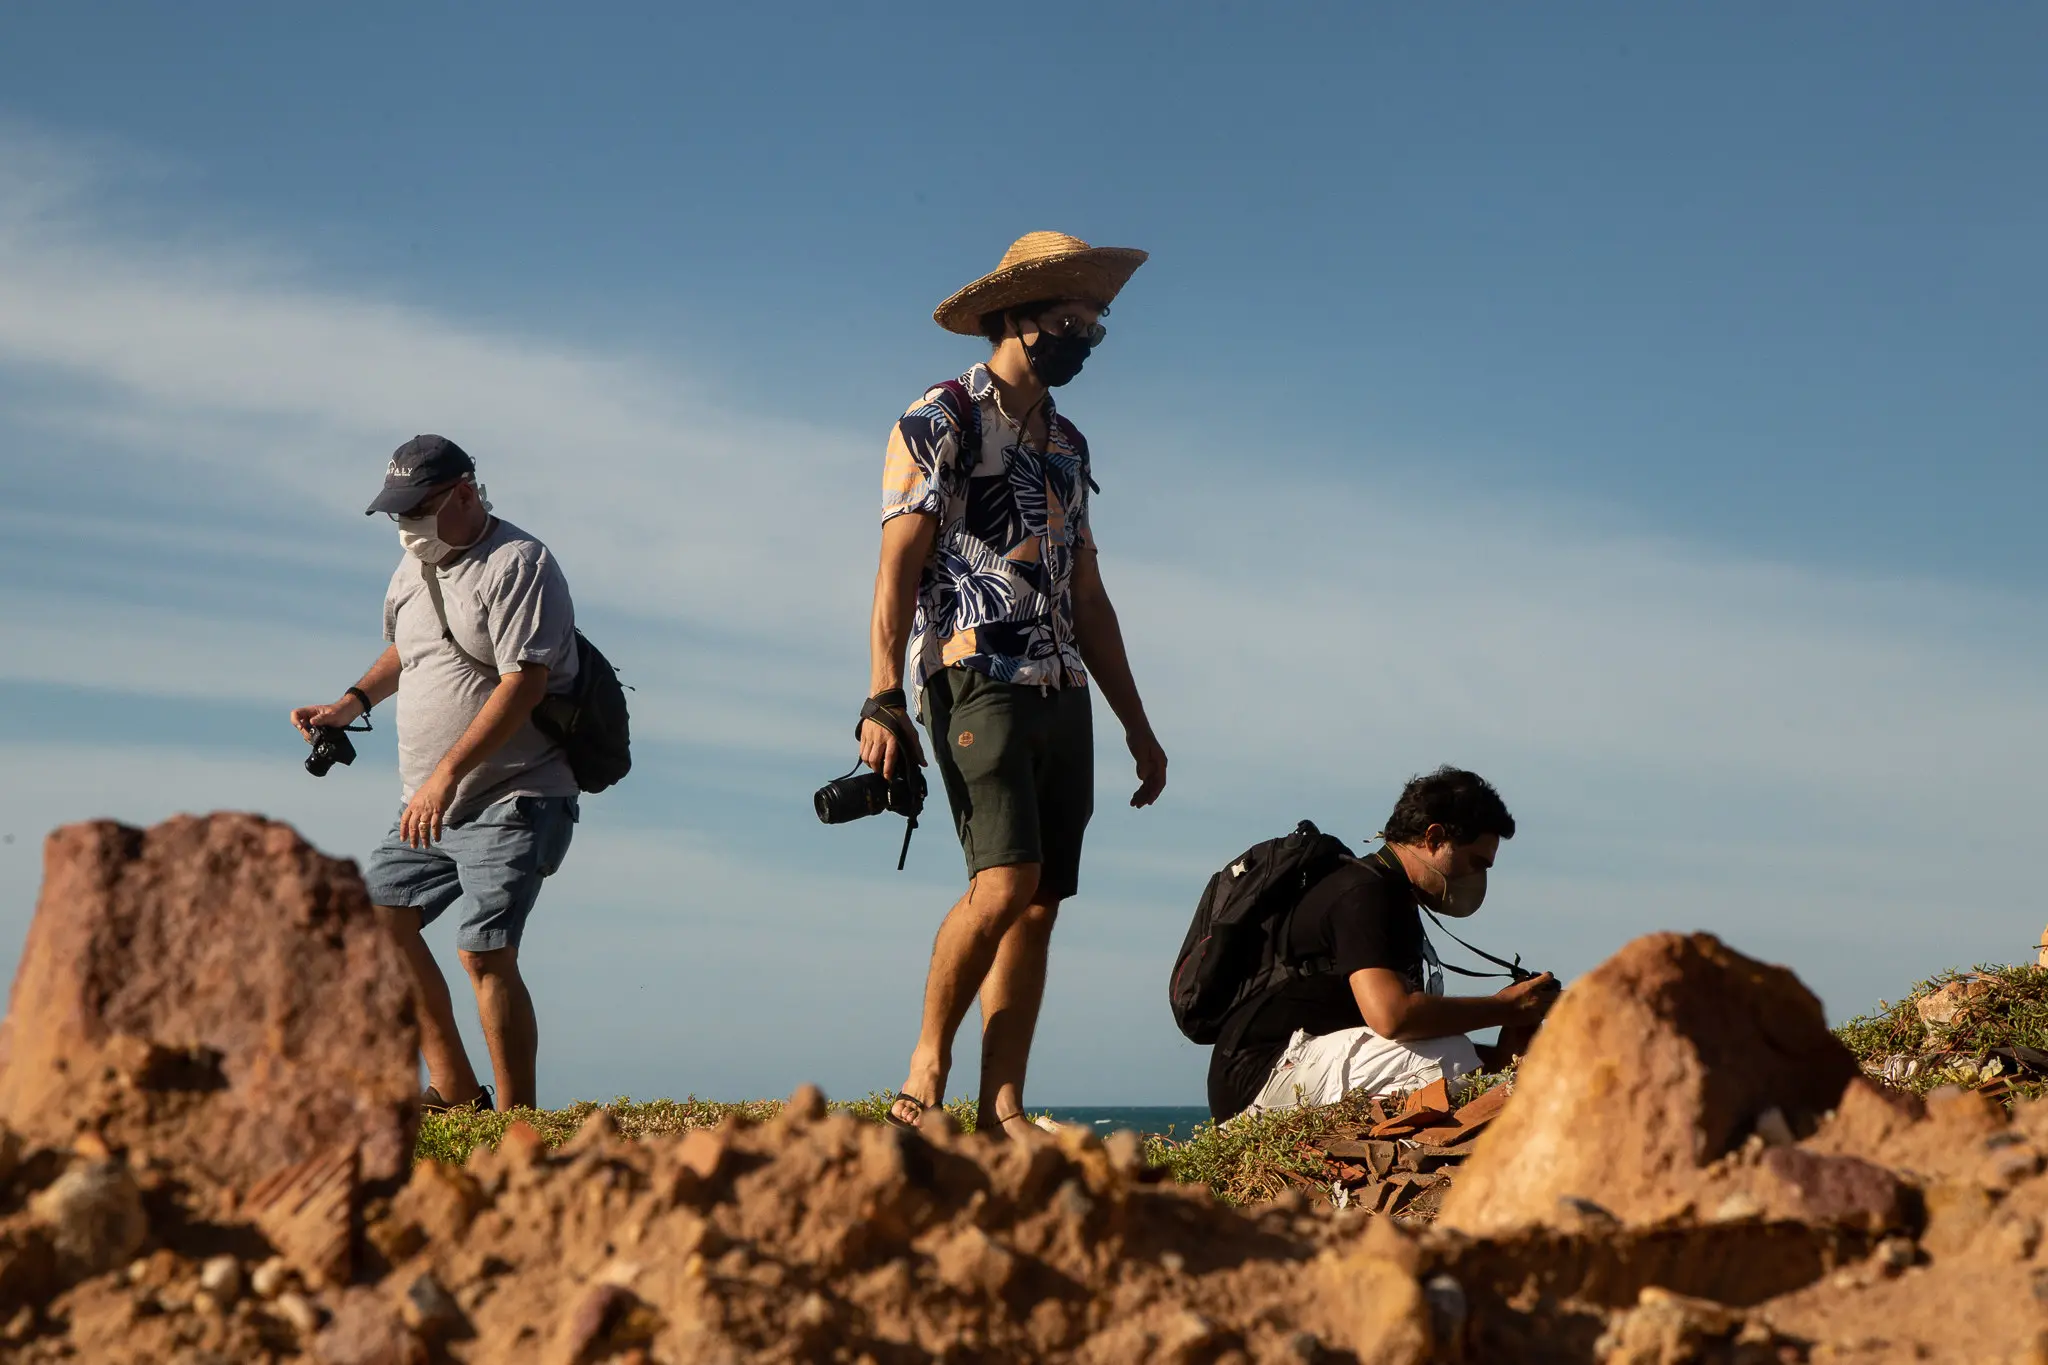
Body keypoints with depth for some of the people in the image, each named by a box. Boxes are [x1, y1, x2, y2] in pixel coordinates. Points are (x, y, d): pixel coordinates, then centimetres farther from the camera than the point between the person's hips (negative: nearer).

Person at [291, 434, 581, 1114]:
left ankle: (518, 1120, -10)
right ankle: (455, 1091, 11)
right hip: (431, 807, 9)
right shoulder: (415, 567, 15)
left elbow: (524, 683, -23)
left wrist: (446, 773, -29)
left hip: (510, 805, -9)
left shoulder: (518, 565, -13)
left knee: (484, 953, -16)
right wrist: (354, 701, 14)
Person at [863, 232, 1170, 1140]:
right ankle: (927, 1064, -3)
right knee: (1005, 883, -20)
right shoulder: (941, 421, 1)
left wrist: (1137, 723, 22)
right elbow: (897, 568, -7)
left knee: (1041, 904, 0)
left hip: (1064, 692, 7)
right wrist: (882, 702, -17)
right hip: (977, 681, -7)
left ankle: (1001, 1109, 1)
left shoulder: (1066, 444, 22)